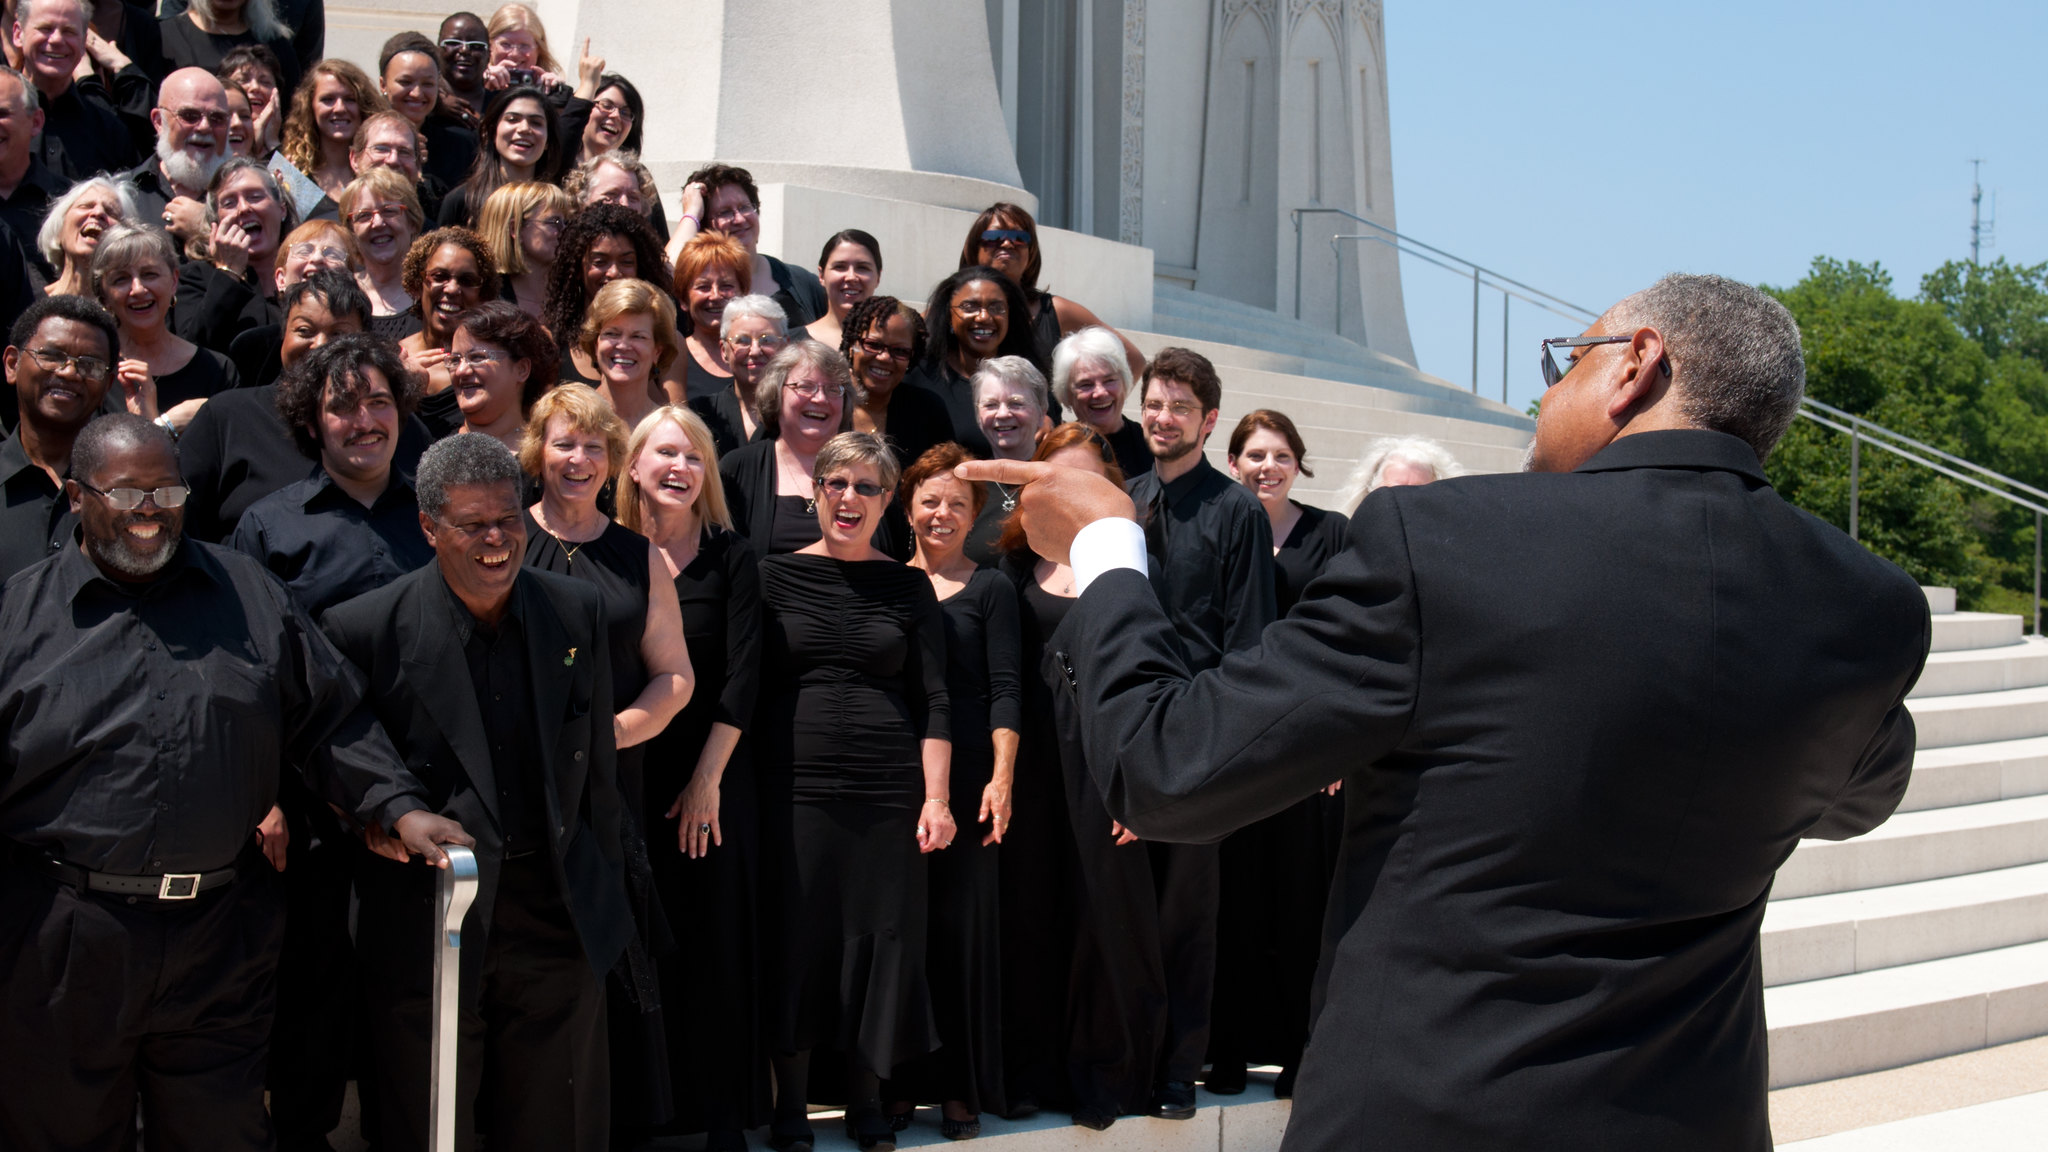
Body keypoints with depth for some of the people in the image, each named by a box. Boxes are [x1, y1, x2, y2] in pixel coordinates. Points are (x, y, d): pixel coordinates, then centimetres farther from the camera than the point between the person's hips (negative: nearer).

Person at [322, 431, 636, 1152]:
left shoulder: (578, 612, 3)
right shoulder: (367, 631, -10)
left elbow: (597, 762, 9)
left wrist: (604, 891, 11)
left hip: (560, 920, 3)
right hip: (426, 924, -3)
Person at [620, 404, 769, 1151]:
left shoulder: (731, 558, 0)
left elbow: (742, 676, -5)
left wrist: (707, 779, -10)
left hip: (713, 780, -1)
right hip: (624, 780, 1)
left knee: (714, 945, 2)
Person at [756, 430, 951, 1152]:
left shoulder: (907, 587, 7)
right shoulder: (775, 576, 5)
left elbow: (932, 699, 5)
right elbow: (748, 689, 4)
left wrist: (937, 798, -3)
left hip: (889, 792, 1)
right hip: (796, 788, -1)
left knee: (883, 942, 4)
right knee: (796, 938, 3)